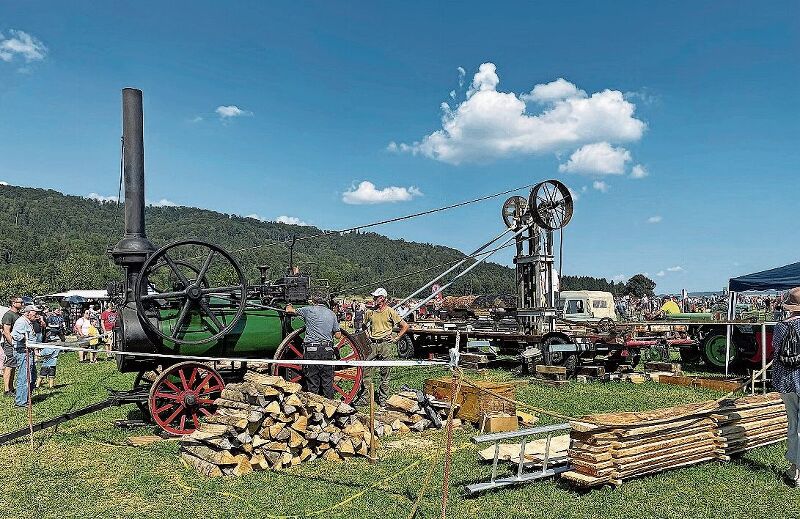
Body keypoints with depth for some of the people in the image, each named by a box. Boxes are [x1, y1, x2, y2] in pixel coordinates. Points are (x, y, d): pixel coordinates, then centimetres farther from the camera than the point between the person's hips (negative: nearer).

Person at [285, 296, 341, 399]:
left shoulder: (309, 310, 4)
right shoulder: (331, 313, 12)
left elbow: (289, 310, 19)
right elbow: (338, 335, 9)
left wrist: (289, 308, 42)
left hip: (311, 350, -3)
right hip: (327, 350, 3)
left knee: (312, 381, 4)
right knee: (328, 381, 9)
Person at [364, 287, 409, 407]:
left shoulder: (390, 312, -3)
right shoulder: (370, 312, 8)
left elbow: (405, 326, 1)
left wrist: (396, 338, -2)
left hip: (385, 344, -3)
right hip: (372, 344, 3)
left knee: (384, 373, 6)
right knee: (367, 372, 0)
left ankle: (383, 399, 15)